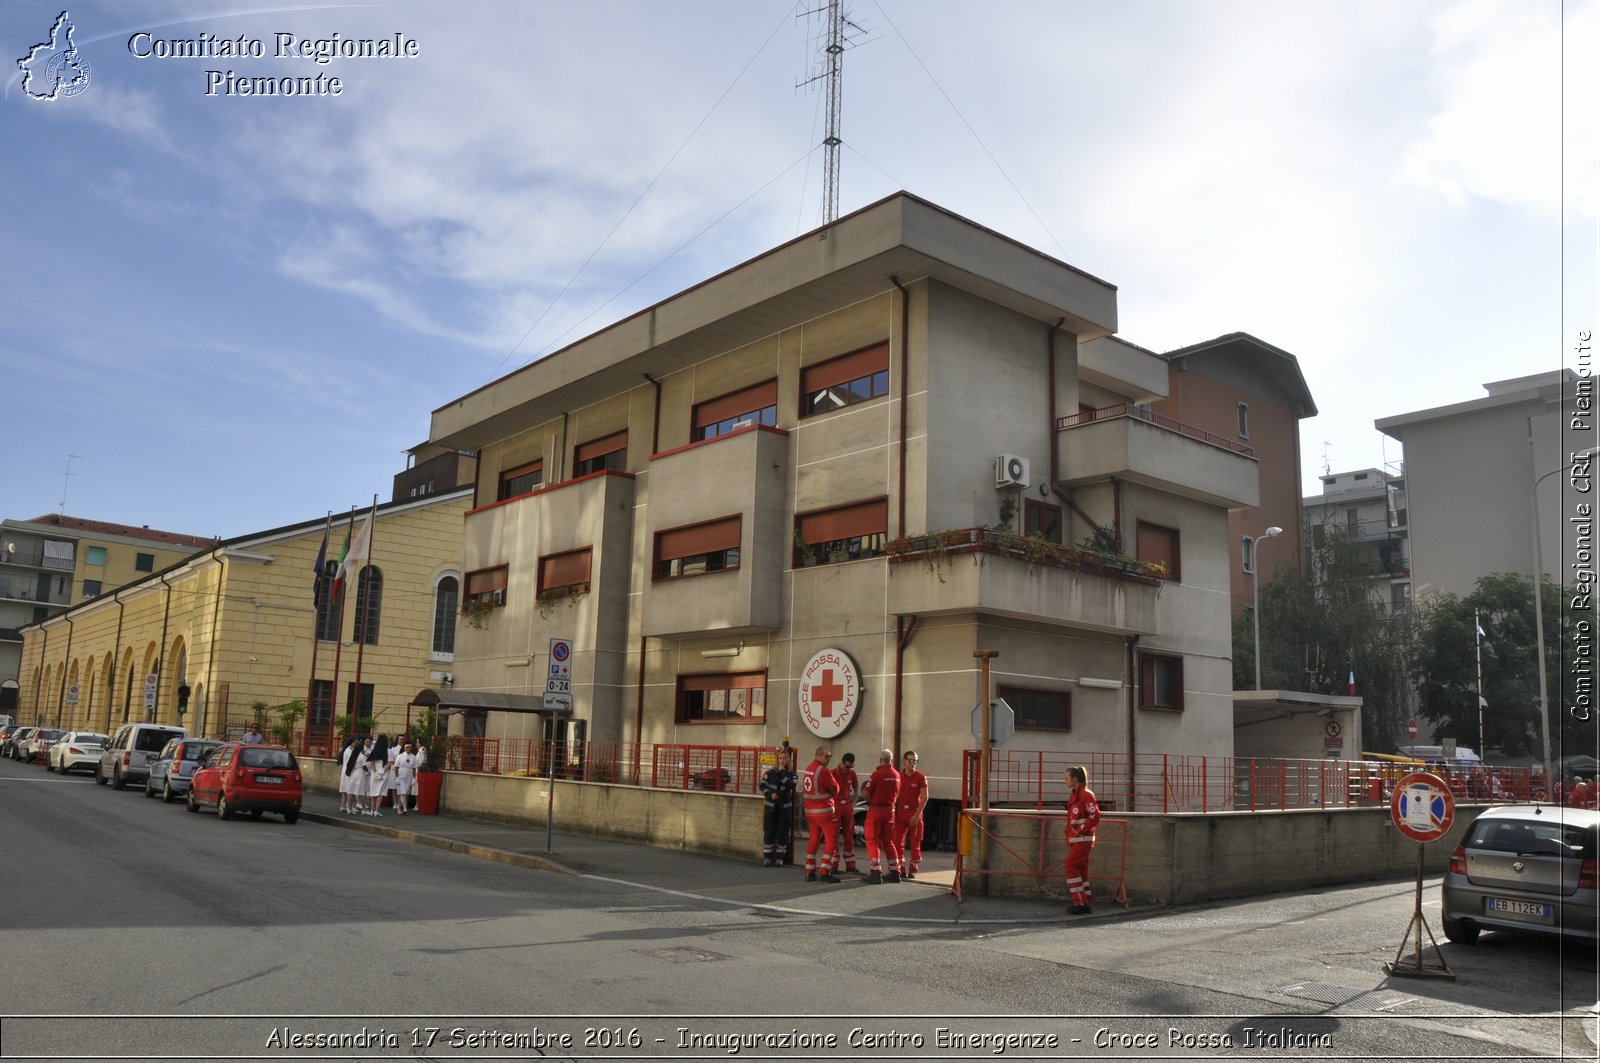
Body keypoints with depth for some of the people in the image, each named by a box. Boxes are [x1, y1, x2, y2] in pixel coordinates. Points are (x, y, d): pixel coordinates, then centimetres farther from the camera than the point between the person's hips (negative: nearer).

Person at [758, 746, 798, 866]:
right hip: (771, 806, 0)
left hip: (785, 807, 0)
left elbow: (790, 785, -17)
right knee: (768, 832, 1)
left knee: (782, 834, 2)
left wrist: (783, 772, -15)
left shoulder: (791, 774, 1)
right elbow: (762, 786, 0)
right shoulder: (770, 772, -1)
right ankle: (767, 857, 11)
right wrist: (770, 794, -15)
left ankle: (780, 858, 12)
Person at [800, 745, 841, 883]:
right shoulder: (823, 770, -15)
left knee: (814, 840, 14)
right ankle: (825, 872, -6)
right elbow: (835, 789, -10)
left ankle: (810, 872, 15)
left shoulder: (807, 768, 11)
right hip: (824, 811, -8)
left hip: (810, 810, 8)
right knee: (832, 840, -1)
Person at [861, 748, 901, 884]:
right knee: (888, 841, 15)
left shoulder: (877, 774, -15)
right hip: (890, 810, 6)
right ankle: (895, 872, 17)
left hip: (875, 809, -6)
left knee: (872, 841, 0)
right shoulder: (897, 775, 6)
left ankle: (876, 873, -6)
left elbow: (865, 794, -14)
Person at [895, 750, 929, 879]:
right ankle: (900, 869, 11)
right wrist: (894, 812, 3)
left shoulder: (921, 777, -4)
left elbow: (925, 798, -7)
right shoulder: (898, 776, 5)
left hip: (914, 813, -3)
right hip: (900, 813, 3)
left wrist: (917, 814, -14)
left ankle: (913, 870, 12)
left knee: (915, 844, 3)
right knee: (897, 842, 1)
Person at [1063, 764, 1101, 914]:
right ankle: (1087, 903, 18)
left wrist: (1080, 830, -15)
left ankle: (1080, 903, -7)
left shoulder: (1086, 795, -14)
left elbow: (1095, 817, -20)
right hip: (1075, 840, 9)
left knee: (1071, 867, -10)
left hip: (1083, 840, -9)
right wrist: (1069, 840, 18)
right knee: (1081, 870, 11)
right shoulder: (1074, 795, 15)